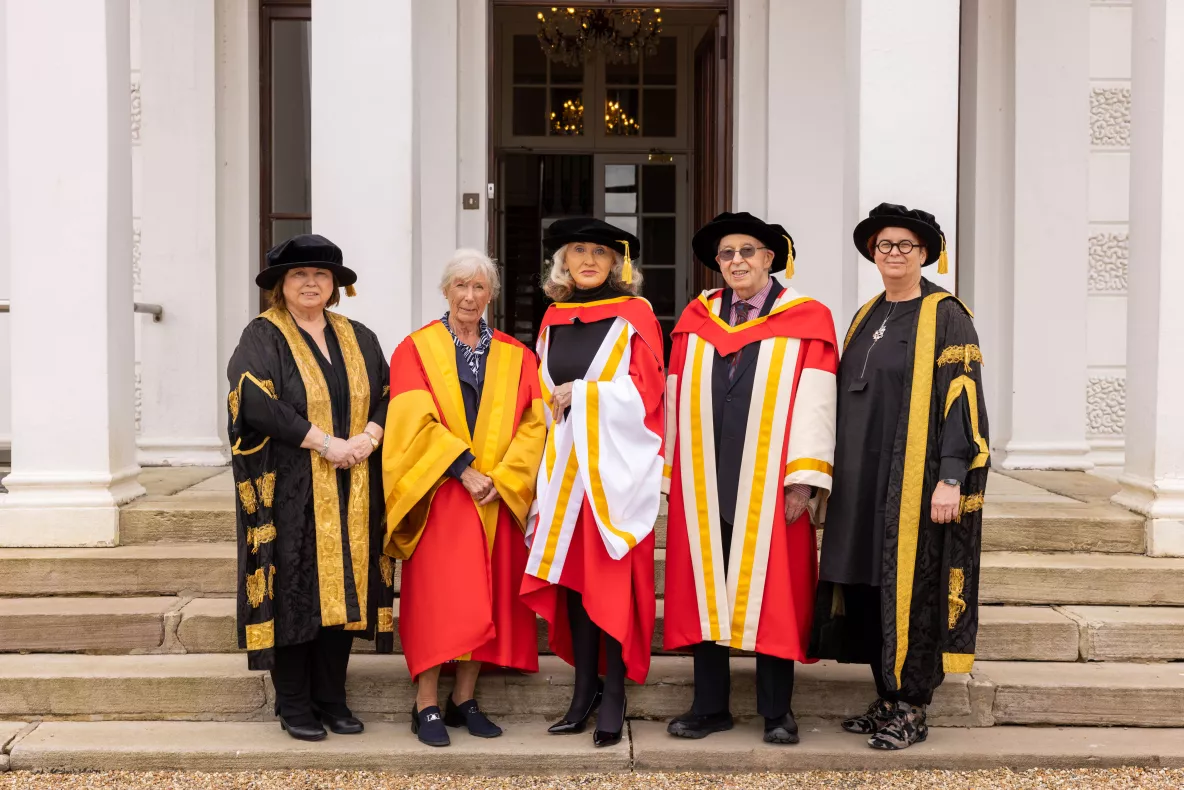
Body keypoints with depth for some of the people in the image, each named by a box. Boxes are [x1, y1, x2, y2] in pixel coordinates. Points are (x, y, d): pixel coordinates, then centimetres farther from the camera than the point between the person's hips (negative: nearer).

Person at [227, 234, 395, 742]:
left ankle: (331, 698, 17)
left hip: (350, 493, 4)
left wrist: (369, 437, -11)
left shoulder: (359, 339, 14)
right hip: (290, 491, -4)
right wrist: (325, 441, -18)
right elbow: (256, 401, -15)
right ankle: (293, 705, 10)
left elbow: (387, 396, 10)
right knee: (295, 590, -1)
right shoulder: (262, 337, -1)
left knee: (344, 587, 5)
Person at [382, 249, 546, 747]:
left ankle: (465, 700, 15)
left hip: (500, 497, 3)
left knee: (485, 599, 5)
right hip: (441, 495, -3)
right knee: (437, 597, -5)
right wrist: (464, 471, -18)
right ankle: (427, 706, 2)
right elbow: (416, 420, -10)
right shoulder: (416, 350, 2)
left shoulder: (516, 357, 10)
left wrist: (501, 478, -11)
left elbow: (534, 423, 2)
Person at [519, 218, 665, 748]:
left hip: (615, 465, -4)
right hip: (565, 465, 5)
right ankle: (584, 689, 14)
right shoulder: (554, 318, 13)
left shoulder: (633, 315, -2)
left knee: (612, 579, -4)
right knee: (571, 576, 5)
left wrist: (579, 396, -8)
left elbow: (644, 390, -9)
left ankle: (613, 695, 6)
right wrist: (554, 403, 2)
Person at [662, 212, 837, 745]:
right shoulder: (695, 320, 11)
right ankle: (709, 706, 18)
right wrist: (671, 472, 7)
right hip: (702, 482, 3)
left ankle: (777, 712, 15)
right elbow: (676, 400, 11)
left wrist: (805, 477, -13)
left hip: (769, 486, -3)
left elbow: (815, 402, -6)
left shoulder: (806, 320, 1)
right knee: (704, 591, 7)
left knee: (771, 593, 4)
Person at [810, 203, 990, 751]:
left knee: (911, 588, -3)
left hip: (916, 479, -6)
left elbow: (963, 399, -11)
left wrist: (951, 479, -18)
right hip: (864, 479, 7)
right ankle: (888, 699, 20)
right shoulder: (866, 319, 15)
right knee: (869, 586, 8)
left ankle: (912, 710, 8)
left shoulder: (946, 317, -5)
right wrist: (837, 472, 15)